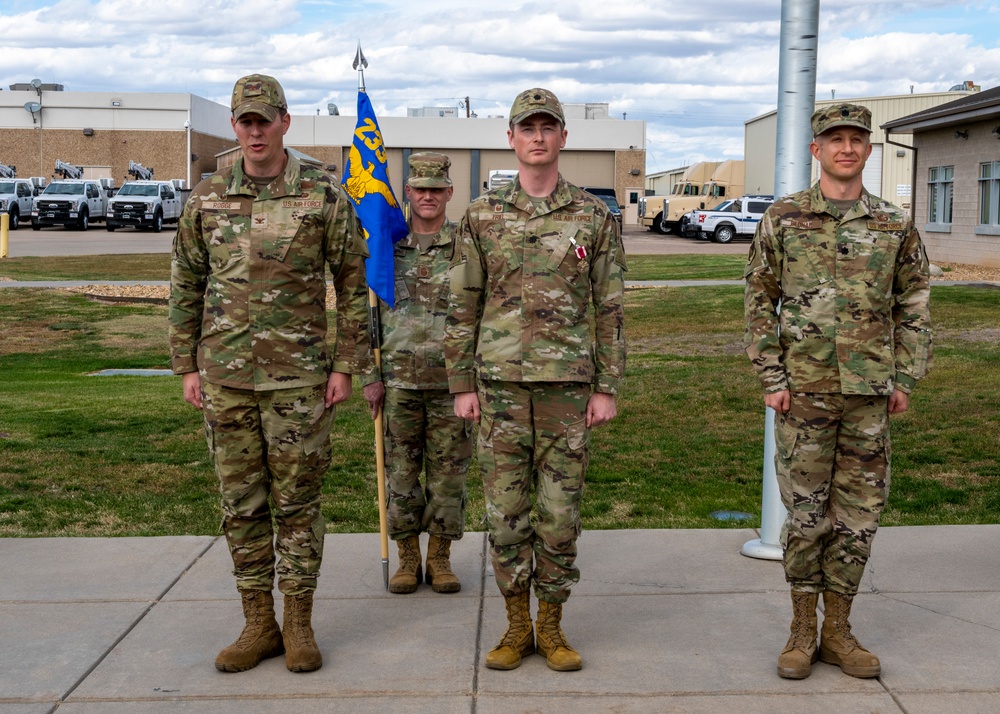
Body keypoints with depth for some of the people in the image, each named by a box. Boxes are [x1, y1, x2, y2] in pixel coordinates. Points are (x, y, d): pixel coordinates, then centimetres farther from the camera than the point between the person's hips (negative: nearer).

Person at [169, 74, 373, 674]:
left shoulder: (324, 196, -3)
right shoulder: (207, 198, 5)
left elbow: (353, 285, 0)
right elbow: (186, 287, 11)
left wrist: (347, 366, -4)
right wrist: (188, 366, 7)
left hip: (298, 375, -3)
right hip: (225, 377, 3)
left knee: (297, 503, 5)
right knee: (242, 504, 9)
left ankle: (299, 625, 17)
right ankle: (259, 625, 21)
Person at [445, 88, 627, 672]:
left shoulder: (594, 216, 3)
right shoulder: (483, 215, 5)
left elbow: (610, 309, 3)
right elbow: (463, 306, 6)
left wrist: (608, 388, -2)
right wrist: (462, 385, 2)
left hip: (568, 384, -1)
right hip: (501, 383, 1)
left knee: (560, 510, 4)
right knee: (506, 508, 5)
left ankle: (551, 626, 19)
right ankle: (517, 627, 18)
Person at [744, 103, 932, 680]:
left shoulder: (894, 225, 6)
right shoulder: (784, 219, 0)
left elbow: (914, 306, 10)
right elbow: (761, 302, 1)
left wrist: (905, 379, 3)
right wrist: (771, 379, -5)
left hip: (869, 393, 2)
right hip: (804, 391, -2)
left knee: (860, 512, 7)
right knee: (806, 512, 2)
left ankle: (838, 631, 20)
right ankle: (803, 629, 17)